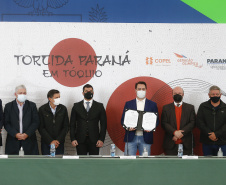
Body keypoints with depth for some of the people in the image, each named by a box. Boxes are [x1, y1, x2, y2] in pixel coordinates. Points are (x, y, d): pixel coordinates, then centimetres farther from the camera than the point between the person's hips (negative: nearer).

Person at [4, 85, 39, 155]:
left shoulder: (32, 105, 7)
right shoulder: (8, 106, 6)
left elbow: (36, 122, 2)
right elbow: (6, 123, 2)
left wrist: (27, 134, -10)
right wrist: (15, 134, -12)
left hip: (29, 138, 0)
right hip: (13, 140, 0)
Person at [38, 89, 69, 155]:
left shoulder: (63, 109, 2)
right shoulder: (42, 109, -3)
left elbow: (66, 126, 2)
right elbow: (41, 128, -5)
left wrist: (58, 140, -8)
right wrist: (51, 141, -12)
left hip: (59, 142, 1)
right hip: (46, 143, -1)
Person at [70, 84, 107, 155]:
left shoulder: (99, 106, 7)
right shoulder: (76, 106, 8)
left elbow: (103, 124, 5)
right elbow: (72, 124, 7)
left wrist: (101, 139, -4)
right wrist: (73, 139, -2)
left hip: (94, 140, 0)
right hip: (80, 140, 0)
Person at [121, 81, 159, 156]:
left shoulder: (152, 105, 9)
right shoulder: (128, 104, 10)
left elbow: (156, 121, 8)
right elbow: (123, 120, 8)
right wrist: (127, 127, -13)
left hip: (145, 138, 0)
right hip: (131, 138, 0)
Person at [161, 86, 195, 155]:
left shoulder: (190, 107, 9)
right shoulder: (166, 108, 8)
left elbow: (192, 122, 0)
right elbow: (164, 123, 0)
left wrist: (181, 133, -12)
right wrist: (174, 132, -15)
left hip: (186, 143, 0)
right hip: (171, 143, 0)